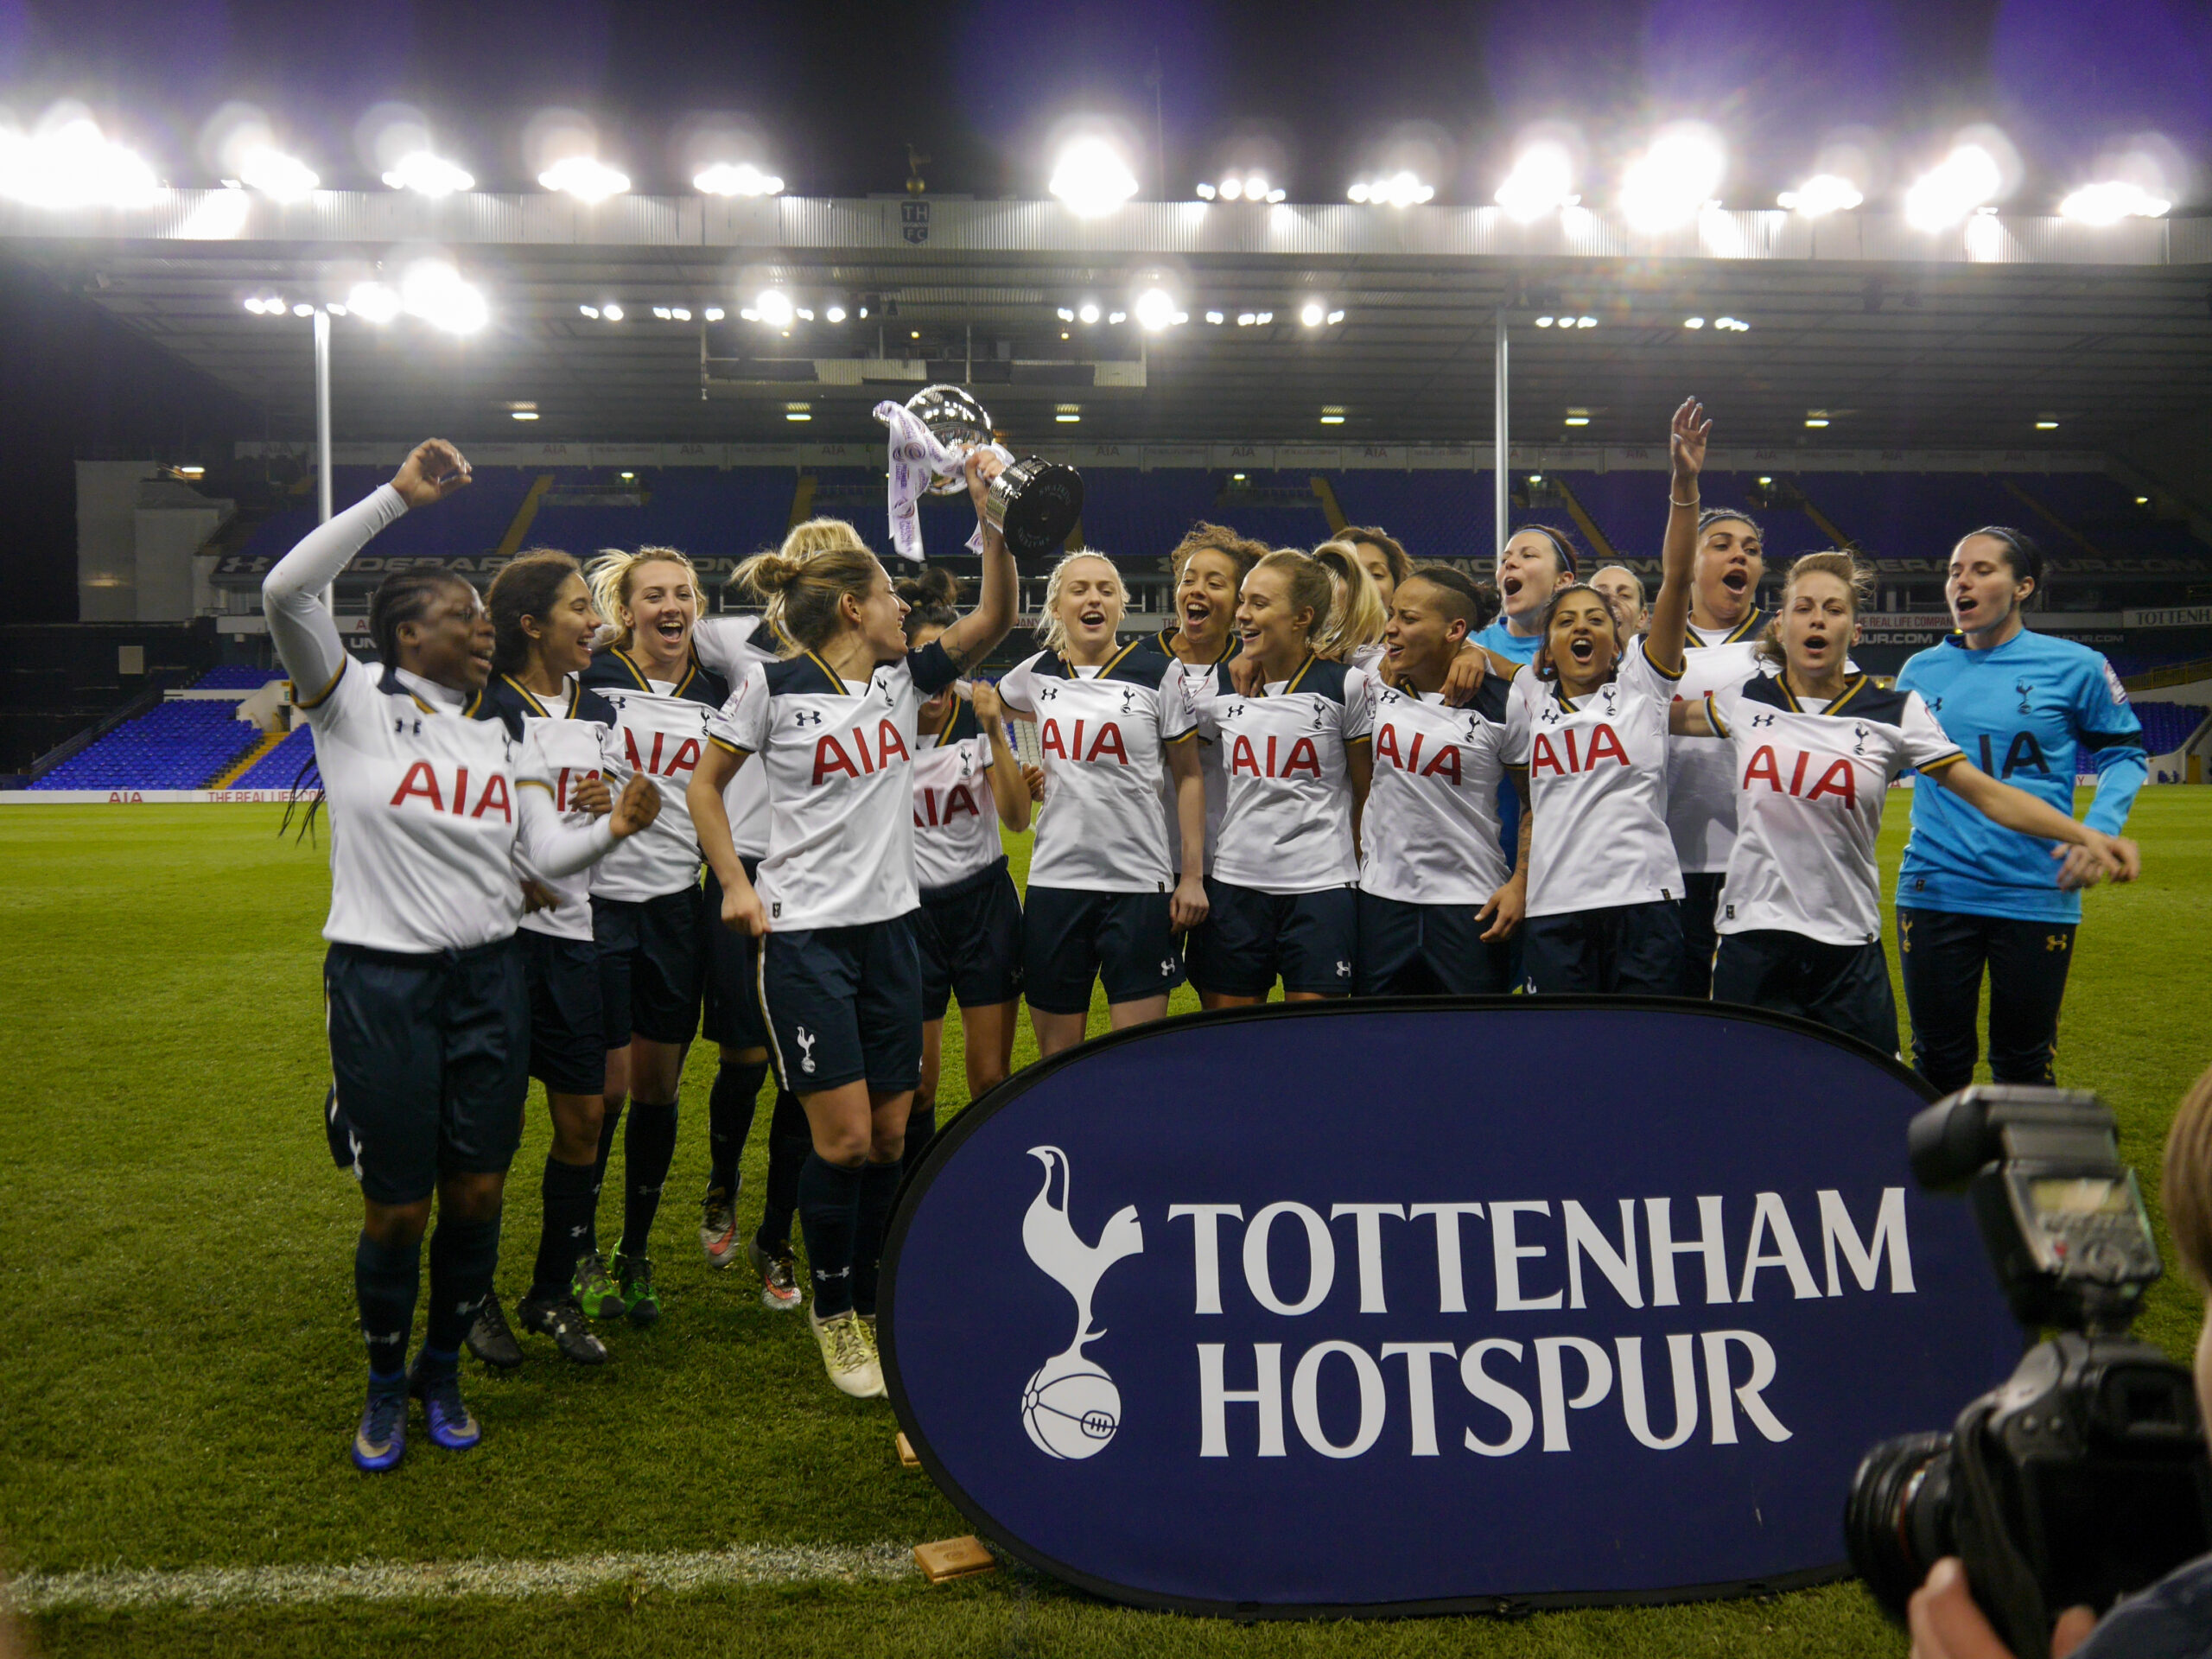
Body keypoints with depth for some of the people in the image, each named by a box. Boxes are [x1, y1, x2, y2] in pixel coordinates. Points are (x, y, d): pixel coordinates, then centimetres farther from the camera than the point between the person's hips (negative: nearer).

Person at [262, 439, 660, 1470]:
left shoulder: (498, 739, 13)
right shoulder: (352, 704, -2)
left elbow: (549, 852, 7)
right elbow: (287, 592, -17)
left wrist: (615, 825, -13)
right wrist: (398, 496, -16)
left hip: (488, 978, 5)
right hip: (381, 981, -4)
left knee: (477, 1193, 7)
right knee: (397, 1208, 3)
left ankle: (443, 1370, 29)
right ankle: (384, 1384, 27)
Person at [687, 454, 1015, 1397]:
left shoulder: (904, 678, 7)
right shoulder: (774, 689, -7)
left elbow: (996, 618, -1)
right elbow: (706, 782, 3)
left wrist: (991, 516, -11)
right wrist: (734, 885, -3)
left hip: (889, 929, 5)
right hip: (804, 933, -5)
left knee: (890, 1137, 8)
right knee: (843, 1138, -5)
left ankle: (871, 1302, 25)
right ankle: (832, 1313, 16)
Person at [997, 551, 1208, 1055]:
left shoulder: (1159, 672, 0)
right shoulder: (1037, 673, 7)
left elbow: (1188, 777, 1)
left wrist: (1193, 876, -3)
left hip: (1140, 884, -3)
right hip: (1054, 881, 3)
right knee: (1057, 1055, 9)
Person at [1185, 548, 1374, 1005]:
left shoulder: (1346, 684, -4)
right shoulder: (1220, 685, 5)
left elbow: (1367, 792, 4)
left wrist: (1359, 868, 7)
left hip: (1320, 886, -3)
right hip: (1234, 882, 3)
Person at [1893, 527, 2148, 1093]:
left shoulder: (2075, 667, -1)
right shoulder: (1921, 670, 7)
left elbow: (2123, 754, 8)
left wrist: (2097, 833, -8)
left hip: (2036, 894, -2)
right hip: (1935, 892, 2)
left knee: (2023, 1065, 9)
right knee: (1939, 1061, 9)